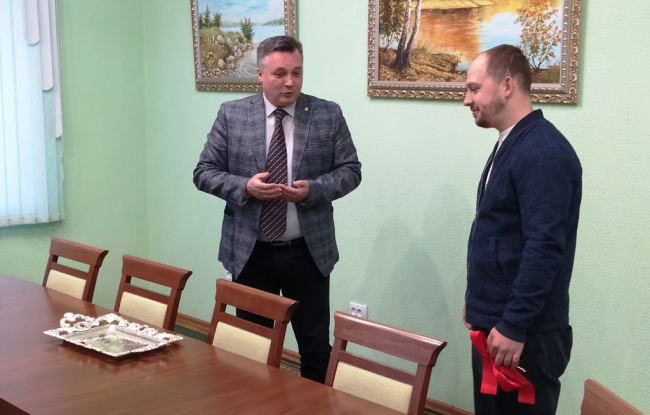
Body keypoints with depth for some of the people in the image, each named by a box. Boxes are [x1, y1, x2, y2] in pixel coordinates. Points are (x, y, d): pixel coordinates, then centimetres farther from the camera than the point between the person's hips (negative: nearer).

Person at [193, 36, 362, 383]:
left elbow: (350, 170, 1)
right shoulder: (231, 115, -1)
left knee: (316, 344, 7)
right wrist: (245, 187, -18)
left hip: (308, 252, 0)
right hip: (251, 252, 1)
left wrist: (313, 189, -18)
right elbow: (204, 172, 0)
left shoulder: (328, 115, -1)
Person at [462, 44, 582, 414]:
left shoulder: (544, 152, -19)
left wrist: (514, 326, -23)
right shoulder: (511, 145, 12)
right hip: (495, 323, 9)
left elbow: (544, 248, -24)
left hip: (526, 333, -9)